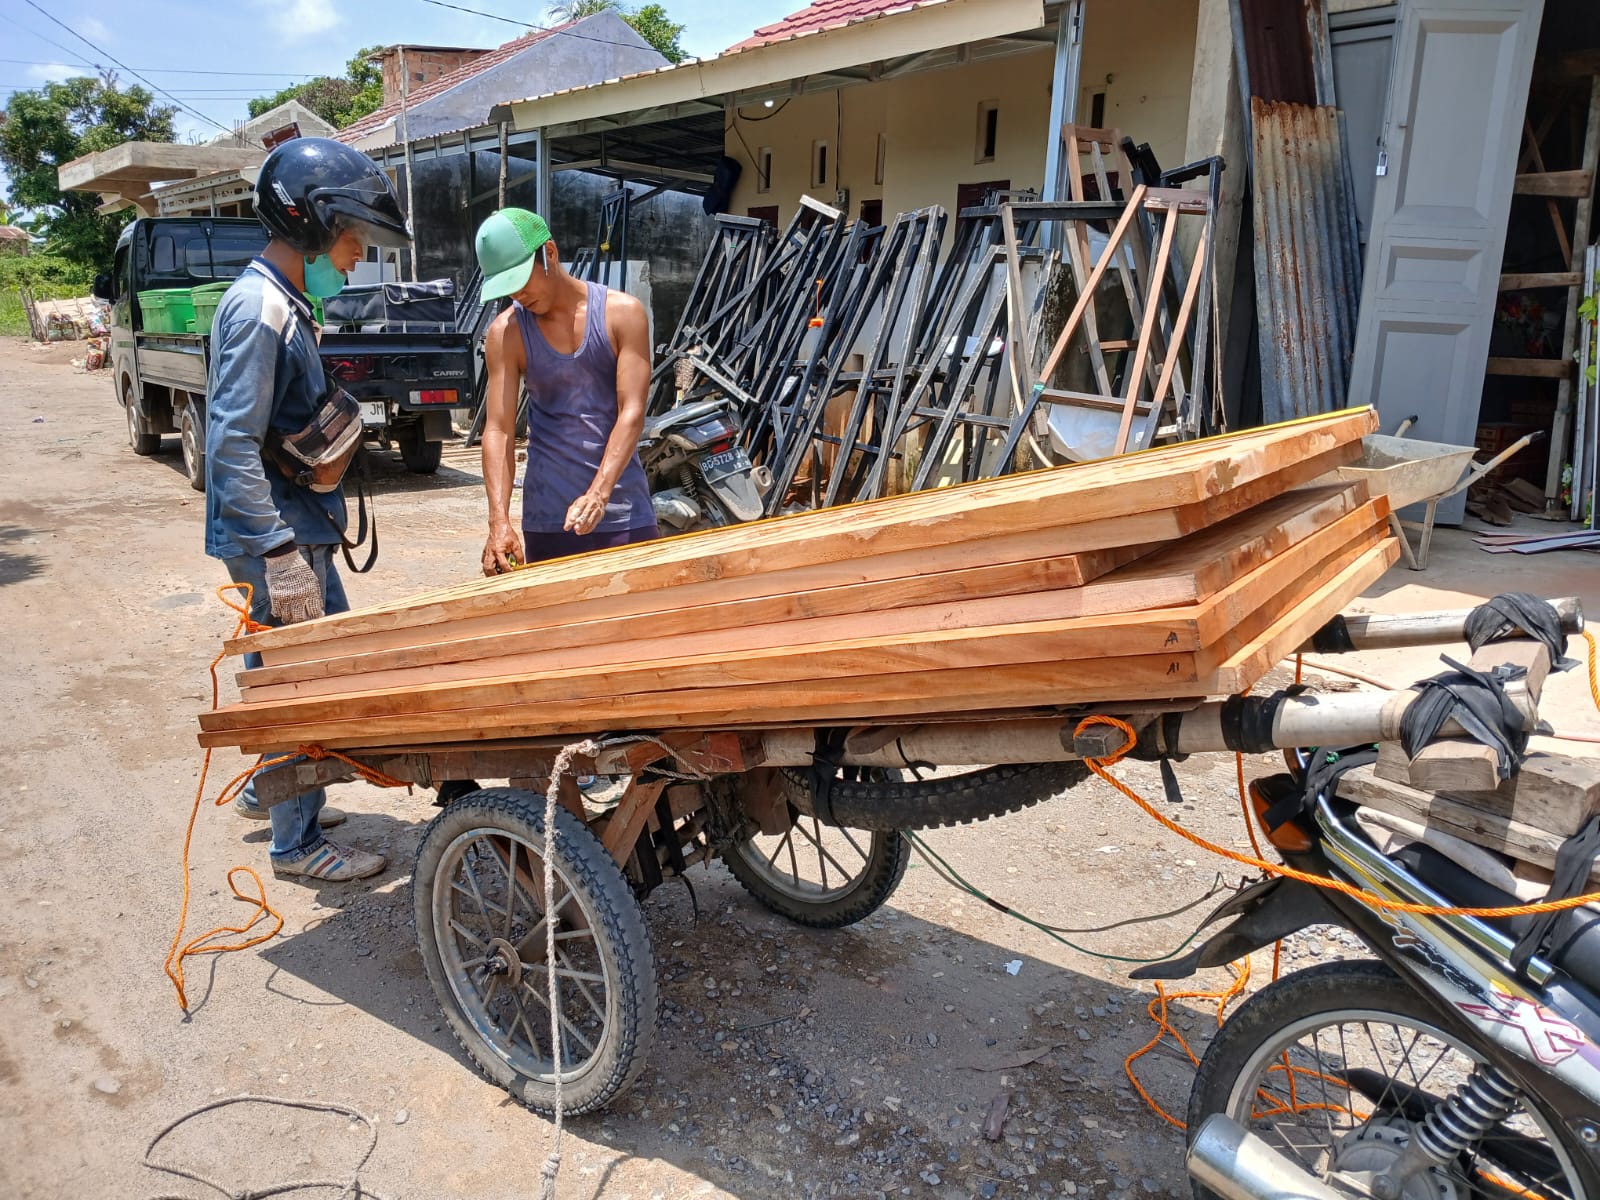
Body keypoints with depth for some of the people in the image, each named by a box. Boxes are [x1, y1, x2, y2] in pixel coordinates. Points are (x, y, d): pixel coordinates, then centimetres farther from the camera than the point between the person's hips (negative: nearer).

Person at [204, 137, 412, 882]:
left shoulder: (288, 303, 13)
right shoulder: (259, 309, -18)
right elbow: (232, 445, -24)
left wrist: (334, 431, 7)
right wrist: (281, 554, -25)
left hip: (302, 529, 10)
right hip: (273, 538, -10)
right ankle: (297, 843, 16)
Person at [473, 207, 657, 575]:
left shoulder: (622, 313, -3)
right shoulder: (507, 332, 0)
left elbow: (632, 412, -11)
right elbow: (498, 431, -7)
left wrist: (597, 495, -23)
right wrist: (499, 521, -21)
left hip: (624, 515, 0)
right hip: (547, 521, 1)